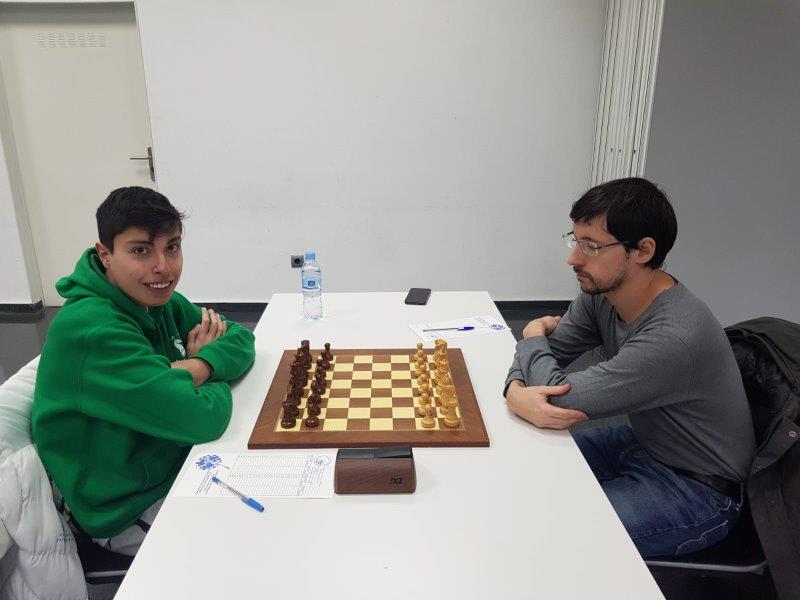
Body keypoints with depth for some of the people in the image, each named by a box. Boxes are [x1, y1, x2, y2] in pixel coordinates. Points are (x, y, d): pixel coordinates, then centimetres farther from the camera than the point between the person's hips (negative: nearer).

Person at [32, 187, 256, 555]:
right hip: (128, 511, -7)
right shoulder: (90, 331, -30)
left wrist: (200, 366, -22)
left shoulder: (156, 299, -4)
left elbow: (241, 339, -1)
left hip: (179, 462, 8)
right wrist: (215, 377, -12)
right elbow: (201, 419, -34)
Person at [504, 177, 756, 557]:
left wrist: (533, 335, -10)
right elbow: (548, 354, -4)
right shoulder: (600, 294, -10)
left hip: (696, 492, -7)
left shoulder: (675, 338, -36)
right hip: (642, 442, 8)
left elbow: (560, 396, -31)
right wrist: (517, 391, -29)